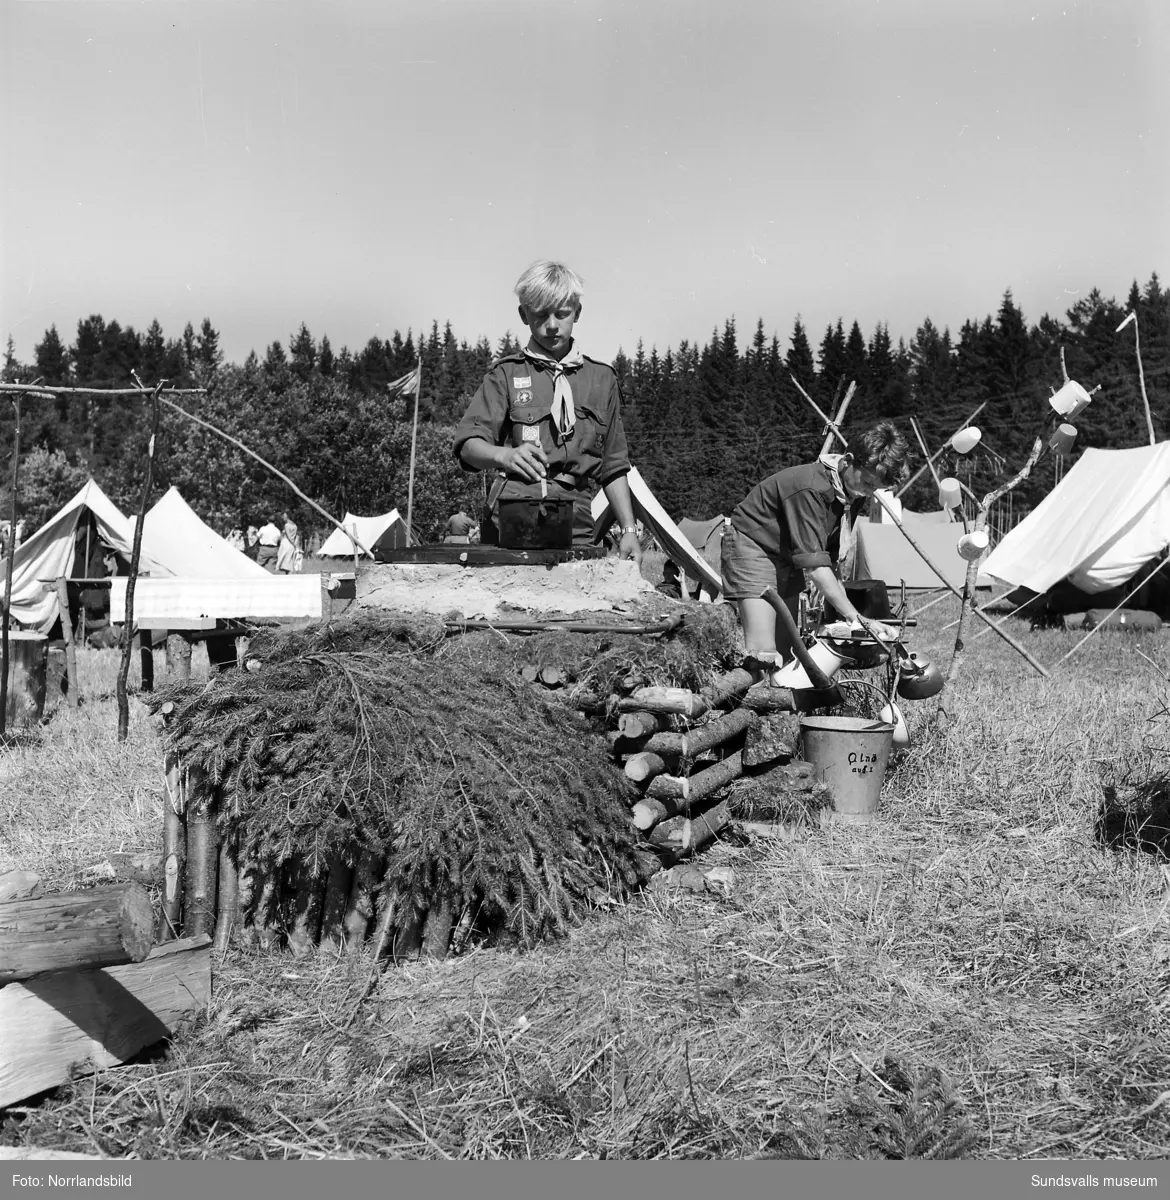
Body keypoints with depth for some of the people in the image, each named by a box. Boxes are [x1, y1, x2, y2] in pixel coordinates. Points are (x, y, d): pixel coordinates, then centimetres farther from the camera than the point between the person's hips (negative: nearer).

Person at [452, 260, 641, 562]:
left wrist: (629, 529, 10)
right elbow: (468, 444, -5)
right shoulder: (507, 373, 8)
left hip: (575, 525, 2)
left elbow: (613, 468, 19)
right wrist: (505, 456, -26)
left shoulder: (601, 377, 16)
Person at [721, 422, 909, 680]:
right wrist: (857, 618, -33)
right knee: (763, 657, -20)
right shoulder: (811, 488, -32)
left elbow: (831, 556, -3)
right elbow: (815, 565, -33)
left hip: (786, 556, 9)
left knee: (786, 654, 2)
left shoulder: (853, 490, -6)